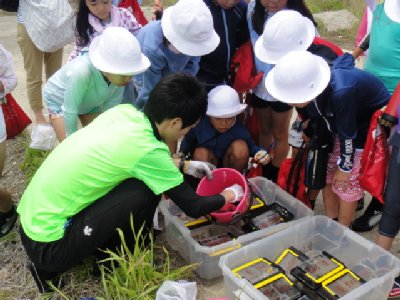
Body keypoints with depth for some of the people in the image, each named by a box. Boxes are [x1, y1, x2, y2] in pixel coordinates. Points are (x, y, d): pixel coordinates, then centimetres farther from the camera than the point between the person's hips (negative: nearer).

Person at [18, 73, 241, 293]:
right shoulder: (147, 149, -23)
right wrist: (230, 195, 9)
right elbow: (193, 207, -10)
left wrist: (185, 165, 22)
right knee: (147, 190, -16)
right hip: (48, 246, -8)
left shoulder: (125, 111, -3)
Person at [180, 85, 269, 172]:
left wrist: (259, 152, -32)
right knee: (201, 153, -36)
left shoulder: (239, 130, -23)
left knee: (240, 147, -30)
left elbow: (250, 146, -9)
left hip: (228, 163, 1)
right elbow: (188, 141, -7)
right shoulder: (200, 126, -25)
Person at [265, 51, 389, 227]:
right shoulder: (311, 82, -23)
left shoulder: (341, 93, -42)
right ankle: (330, 222, 28)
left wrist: (345, 167, -15)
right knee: (327, 172, 9)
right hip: (339, 121, 7)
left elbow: (348, 134, -28)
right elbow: (309, 115, -4)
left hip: (369, 123, -6)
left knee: (347, 182, -3)